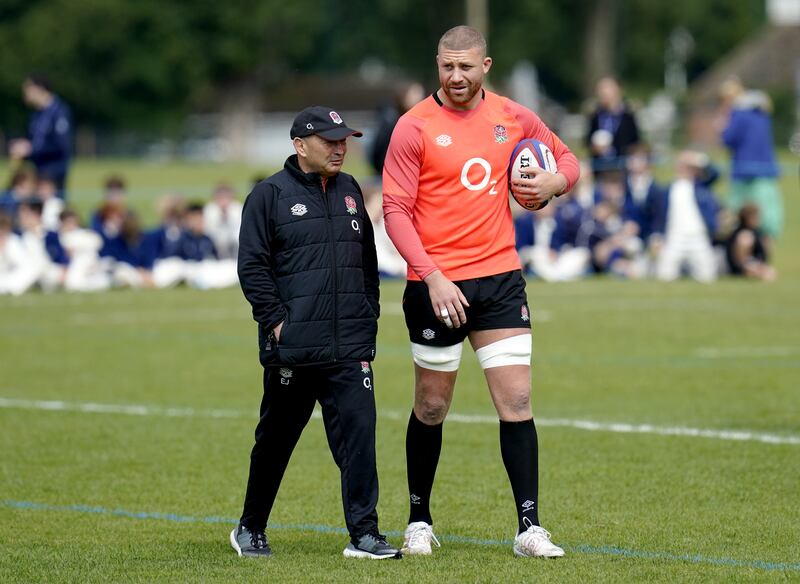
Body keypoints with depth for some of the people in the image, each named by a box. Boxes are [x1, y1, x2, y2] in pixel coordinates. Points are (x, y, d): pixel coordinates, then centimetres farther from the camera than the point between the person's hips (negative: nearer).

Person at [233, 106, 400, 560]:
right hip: (292, 348, -4)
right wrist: (276, 319, -11)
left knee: (359, 433, -9)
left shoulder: (350, 191, 15)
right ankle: (251, 529, 23)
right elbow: (252, 266, -5)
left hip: (350, 349, 4)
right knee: (276, 439, 8)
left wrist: (369, 315, 13)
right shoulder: (271, 195, -2)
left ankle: (364, 533, -8)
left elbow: (368, 261, 21)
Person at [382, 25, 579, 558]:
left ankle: (530, 528, -3)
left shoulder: (514, 118, 5)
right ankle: (419, 521, 23)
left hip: (500, 278, 2)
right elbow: (395, 210, -8)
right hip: (436, 284, -2)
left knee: (517, 402, -5)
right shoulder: (415, 128, -6)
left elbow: (567, 159, 20)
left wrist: (551, 184, -4)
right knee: (432, 408, 7)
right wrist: (432, 277, -19)